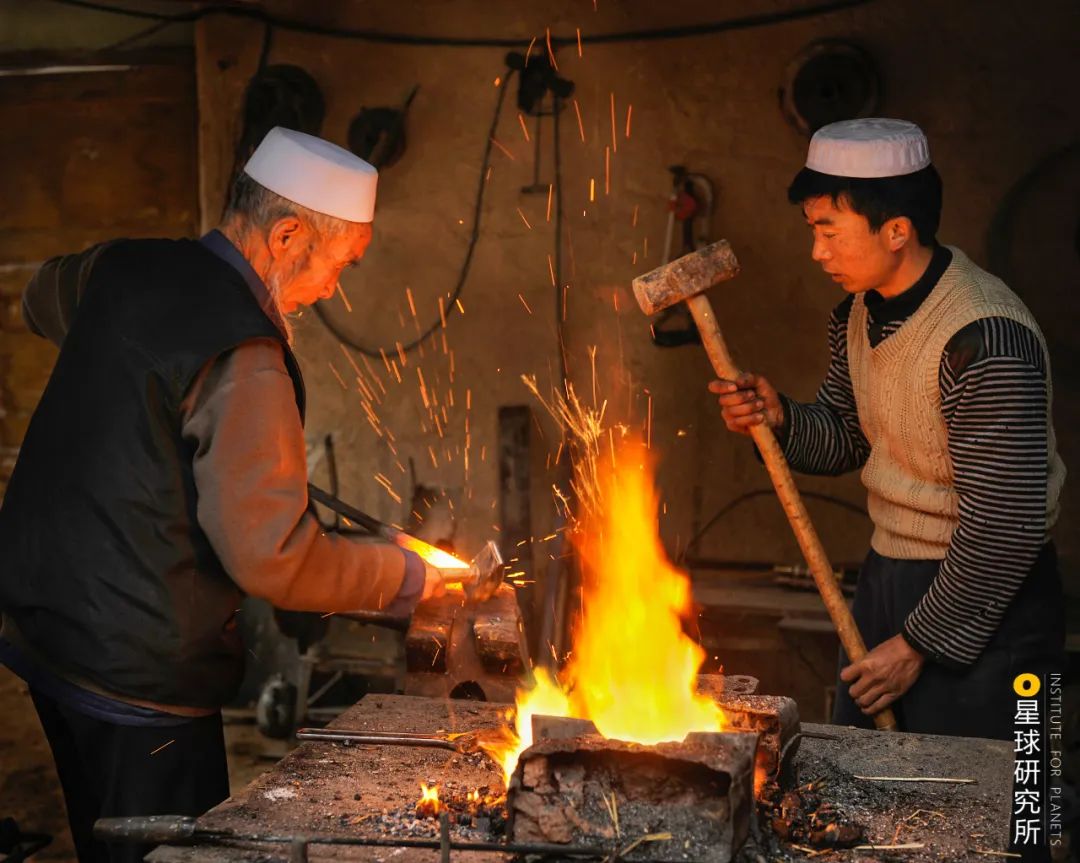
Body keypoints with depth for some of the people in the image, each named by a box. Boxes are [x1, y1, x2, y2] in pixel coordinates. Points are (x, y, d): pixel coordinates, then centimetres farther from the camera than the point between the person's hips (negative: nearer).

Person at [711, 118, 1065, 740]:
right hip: (888, 577, 9)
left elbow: (1004, 526, -26)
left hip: (978, 604, -8)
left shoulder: (985, 339, -26)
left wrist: (918, 644, -18)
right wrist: (779, 419, -6)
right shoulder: (860, 314, 2)